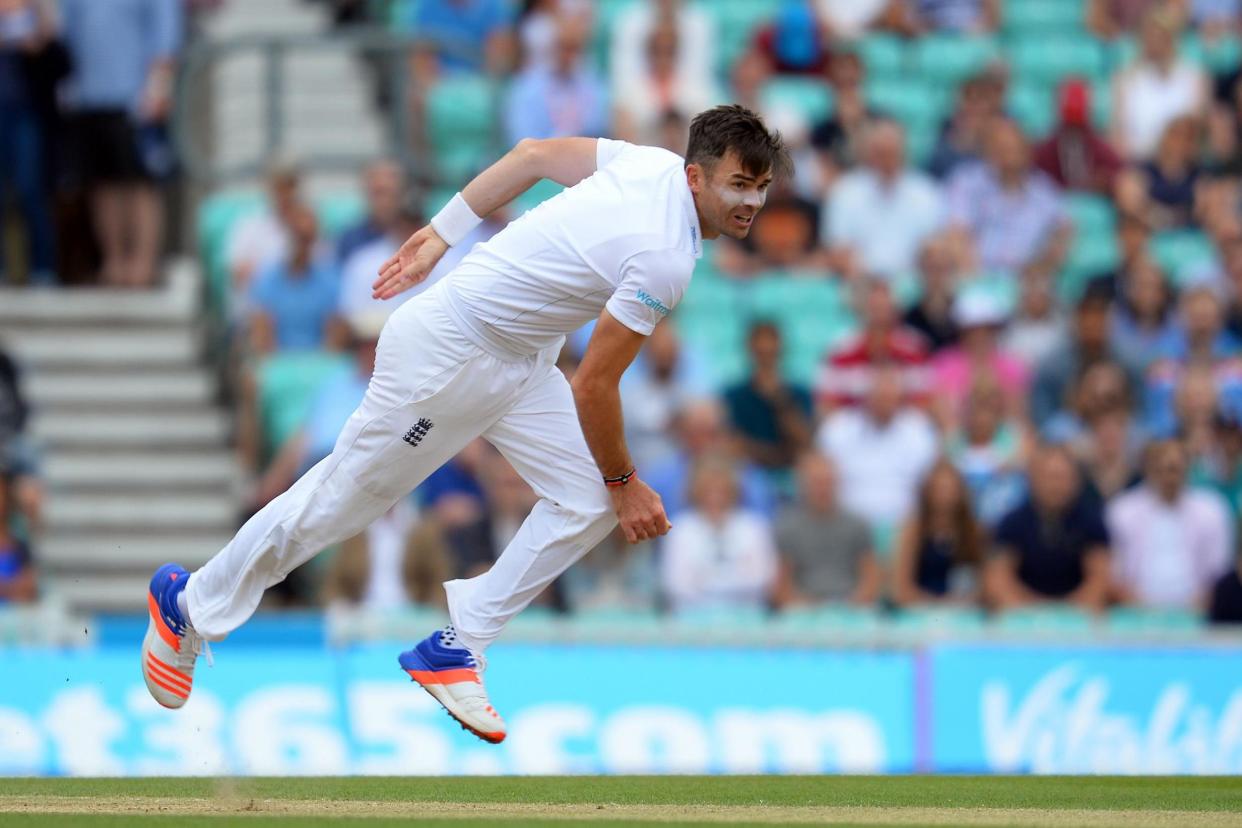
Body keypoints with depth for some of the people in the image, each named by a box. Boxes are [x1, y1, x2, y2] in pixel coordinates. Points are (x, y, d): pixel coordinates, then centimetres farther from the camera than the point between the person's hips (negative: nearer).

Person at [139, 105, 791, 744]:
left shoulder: (657, 163, -3)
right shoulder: (665, 258, -29)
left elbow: (535, 154, 8)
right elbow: (593, 386, -23)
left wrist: (442, 235, 15)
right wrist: (623, 482, -8)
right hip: (445, 354, -9)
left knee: (588, 501, 0)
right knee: (344, 498, 4)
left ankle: (455, 649, 7)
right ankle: (191, 606, 23)